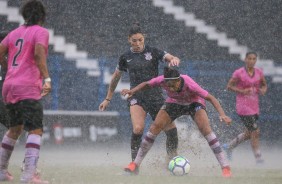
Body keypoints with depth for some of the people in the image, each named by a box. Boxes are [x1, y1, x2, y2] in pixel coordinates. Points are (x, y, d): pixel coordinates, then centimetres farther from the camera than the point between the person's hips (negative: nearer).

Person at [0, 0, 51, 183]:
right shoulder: (41, 32, -2)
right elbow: (39, 53, -19)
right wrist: (47, 78, -22)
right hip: (28, 89, -7)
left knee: (15, 128, 22)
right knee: (36, 130, -10)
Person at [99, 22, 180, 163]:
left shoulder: (153, 52, 1)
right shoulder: (126, 57, 6)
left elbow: (173, 58, -8)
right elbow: (116, 77, 19)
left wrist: (174, 60, -34)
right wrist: (108, 99, 23)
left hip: (155, 96, 1)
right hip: (136, 97, -1)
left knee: (171, 128, -6)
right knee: (138, 128, -24)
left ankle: (172, 158, 14)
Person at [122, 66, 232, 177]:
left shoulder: (189, 84, -40)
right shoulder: (161, 80, -31)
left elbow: (211, 98, -34)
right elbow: (147, 85, -9)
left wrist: (222, 114, -44)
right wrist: (133, 91, -24)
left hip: (194, 102, -3)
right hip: (174, 102, 3)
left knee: (205, 128, -25)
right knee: (155, 127, -13)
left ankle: (225, 167, -19)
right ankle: (135, 165, -4)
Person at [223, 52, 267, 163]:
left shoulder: (259, 72, 5)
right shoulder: (239, 73, -10)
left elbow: (264, 85, 18)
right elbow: (229, 86, -6)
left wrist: (263, 90, -5)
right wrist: (242, 91, -19)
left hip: (254, 106, 7)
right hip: (243, 107, -7)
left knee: (249, 133, 15)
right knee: (255, 132, -12)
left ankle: (229, 147, 36)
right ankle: (258, 158, -5)